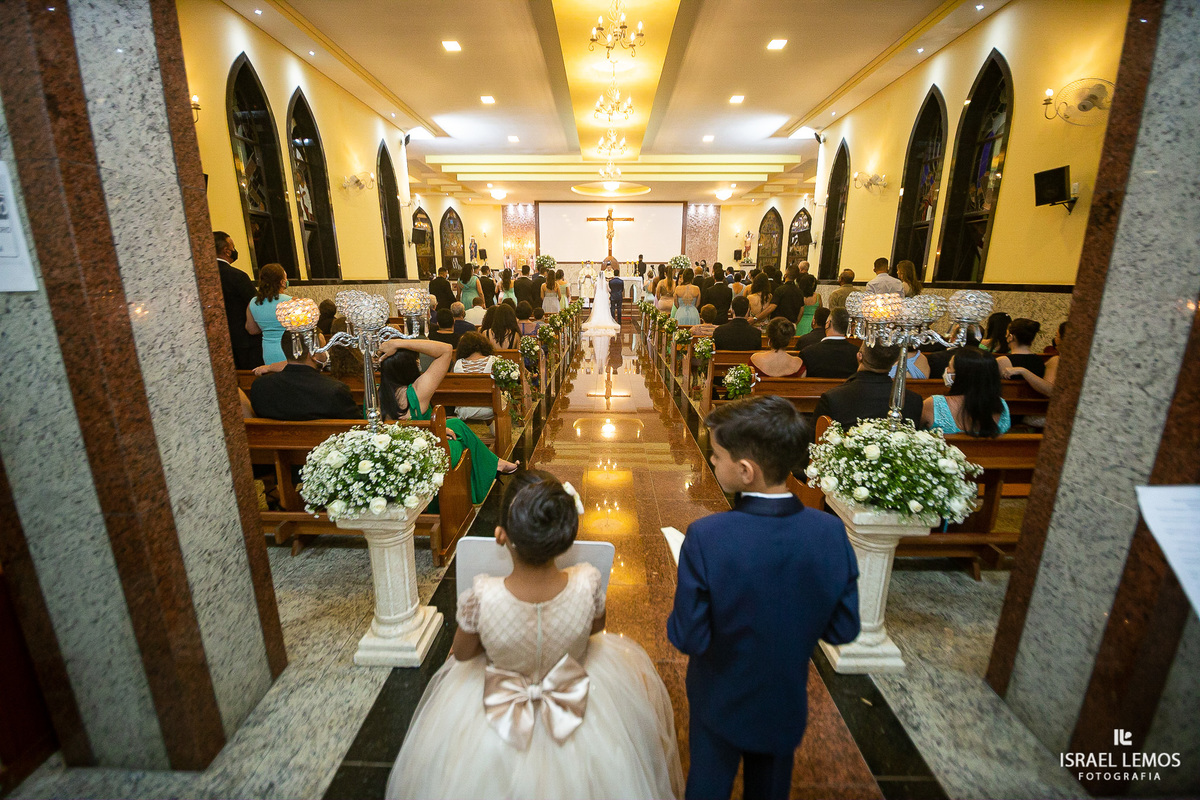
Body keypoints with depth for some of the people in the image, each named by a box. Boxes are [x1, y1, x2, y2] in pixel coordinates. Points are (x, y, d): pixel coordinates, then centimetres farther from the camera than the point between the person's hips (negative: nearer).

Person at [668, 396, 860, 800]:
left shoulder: (705, 537, -35)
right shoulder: (832, 533, -24)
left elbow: (687, 638, -25)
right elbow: (843, 630, -12)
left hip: (721, 703, -2)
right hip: (787, 702, 3)